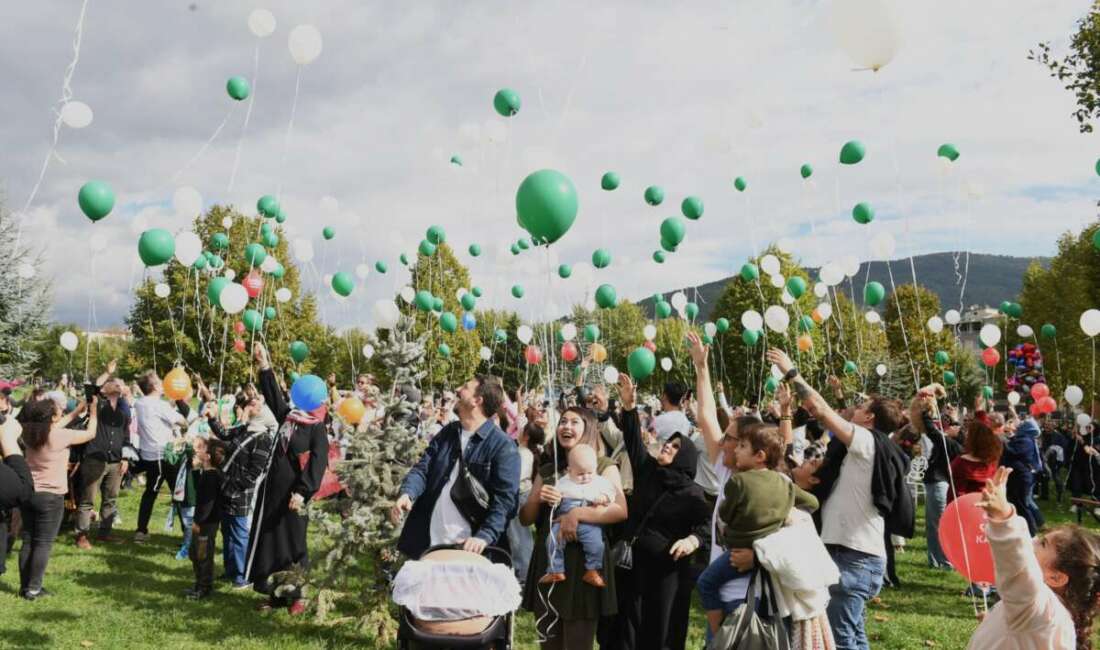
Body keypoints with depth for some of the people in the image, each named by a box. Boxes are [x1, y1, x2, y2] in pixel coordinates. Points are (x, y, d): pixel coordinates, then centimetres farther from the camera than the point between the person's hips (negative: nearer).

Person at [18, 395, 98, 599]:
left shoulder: (30, 433, 2)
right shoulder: (61, 436, -17)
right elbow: (90, 434, -4)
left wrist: (76, 412, 25)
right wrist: (93, 411, 11)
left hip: (29, 493, 7)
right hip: (50, 496, -7)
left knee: (27, 541, 12)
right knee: (43, 544, 0)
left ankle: (24, 586, 17)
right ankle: (33, 588, 1)